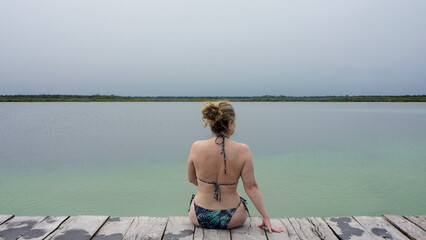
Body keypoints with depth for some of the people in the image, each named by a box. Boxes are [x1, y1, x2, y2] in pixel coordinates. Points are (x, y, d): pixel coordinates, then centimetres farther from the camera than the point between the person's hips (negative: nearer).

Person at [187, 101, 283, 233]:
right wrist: (266, 217, -3)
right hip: (232, 220, -1)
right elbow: (251, 187, -14)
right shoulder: (243, 150, -19)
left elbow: (191, 179, 1)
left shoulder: (196, 147, -15)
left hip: (199, 217, 1)